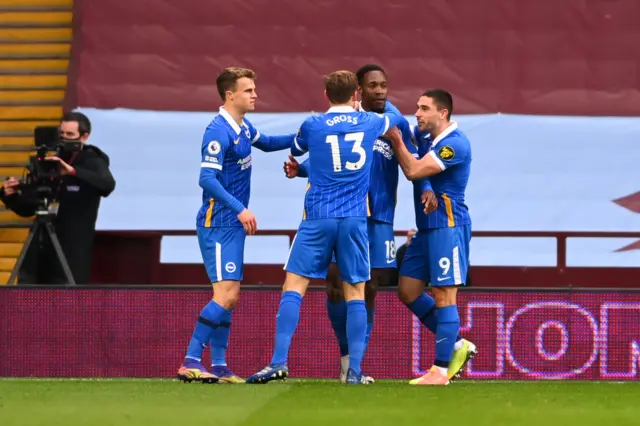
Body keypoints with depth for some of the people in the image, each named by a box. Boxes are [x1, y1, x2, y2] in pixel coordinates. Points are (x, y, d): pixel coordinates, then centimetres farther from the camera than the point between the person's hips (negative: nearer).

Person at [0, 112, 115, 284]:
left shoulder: (92, 162, -1)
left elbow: (107, 185, -24)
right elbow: (28, 209, 16)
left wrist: (73, 171, -33)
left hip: (71, 255, -5)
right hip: (39, 251, 5)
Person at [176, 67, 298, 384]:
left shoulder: (243, 128, 11)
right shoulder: (219, 131, -17)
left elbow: (266, 143, 32)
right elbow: (207, 178, -23)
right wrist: (240, 209, -27)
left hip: (233, 225, 10)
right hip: (218, 224, -10)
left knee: (230, 297, 10)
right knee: (226, 295, -15)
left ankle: (219, 367, 13)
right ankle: (190, 363, -13)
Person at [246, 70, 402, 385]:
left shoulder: (312, 126, 1)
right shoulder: (370, 123, 7)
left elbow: (295, 150, 23)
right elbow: (396, 120, 31)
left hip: (318, 217, -2)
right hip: (355, 219, 2)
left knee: (294, 287, 0)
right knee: (355, 293, 6)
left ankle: (279, 362, -11)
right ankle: (354, 371, 2)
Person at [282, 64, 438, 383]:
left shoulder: (396, 123, 2)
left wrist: (426, 188, -15)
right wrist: (300, 169, -11)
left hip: (379, 219, 1)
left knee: (368, 291, 2)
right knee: (336, 283, -6)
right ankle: (346, 355, 11)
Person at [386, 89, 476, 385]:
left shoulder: (455, 144, -16)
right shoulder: (424, 136, 10)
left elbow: (413, 170, -20)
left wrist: (395, 138, -12)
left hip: (448, 225, -9)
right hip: (426, 227, 9)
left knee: (443, 297, -7)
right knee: (408, 291, 9)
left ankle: (440, 370, -6)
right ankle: (457, 345, 17)